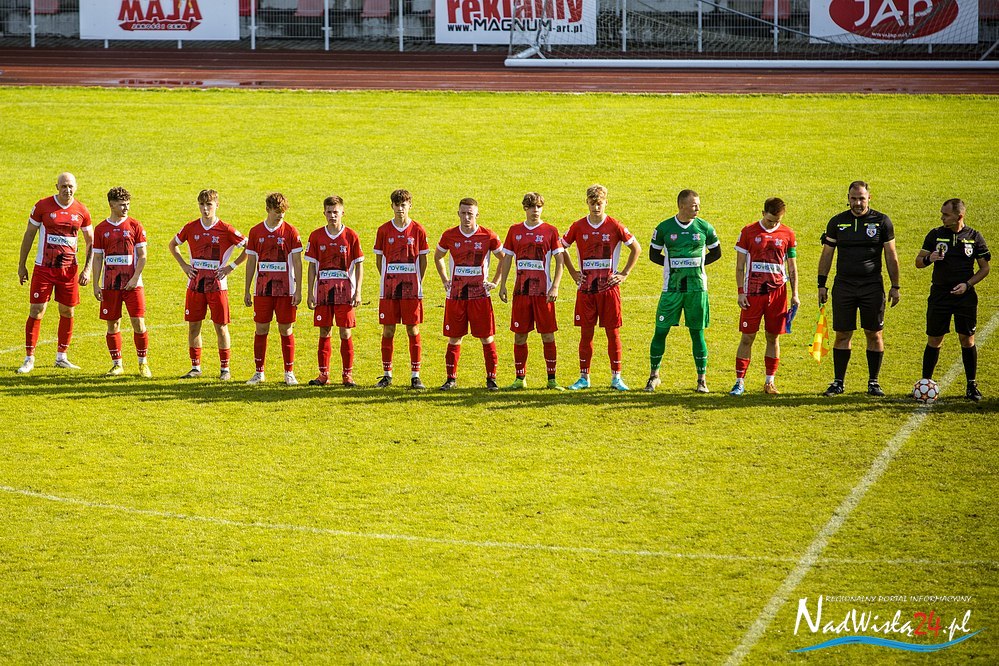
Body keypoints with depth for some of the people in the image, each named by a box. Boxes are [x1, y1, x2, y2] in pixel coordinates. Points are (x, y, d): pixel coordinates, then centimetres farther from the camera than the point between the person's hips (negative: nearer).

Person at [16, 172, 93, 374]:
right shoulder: (43, 206, -4)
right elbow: (29, 235, 3)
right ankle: (29, 359, 2)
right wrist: (21, 264, 2)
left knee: (67, 312, 6)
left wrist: (87, 270, 1)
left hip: (69, 270, 2)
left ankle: (61, 357, 19)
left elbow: (91, 242, 10)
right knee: (36, 312, -5)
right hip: (43, 268, -2)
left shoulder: (82, 212, 1)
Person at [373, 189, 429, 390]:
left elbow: (423, 259, 7)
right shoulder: (384, 230, 3)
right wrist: (388, 280, 6)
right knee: (388, 331, 3)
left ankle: (415, 375, 4)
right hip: (389, 289, 1)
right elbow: (379, 259, 10)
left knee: (413, 331, -1)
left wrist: (417, 282, 3)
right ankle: (387, 375, 11)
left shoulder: (418, 230, 1)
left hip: (412, 289, -1)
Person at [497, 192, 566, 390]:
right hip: (521, 291, 2)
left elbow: (560, 261, 0)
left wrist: (555, 287, -10)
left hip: (544, 292, -2)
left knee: (548, 336, -1)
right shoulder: (515, 231, 9)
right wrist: (502, 285, 5)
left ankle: (552, 379, 4)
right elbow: (507, 258, 14)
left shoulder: (550, 231, 1)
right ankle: (520, 378, 11)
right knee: (519, 336, 3)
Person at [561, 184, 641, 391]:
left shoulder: (615, 226, -2)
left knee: (613, 332, 0)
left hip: (609, 287, -1)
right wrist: (573, 273, 9)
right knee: (586, 333, 4)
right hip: (586, 288, 2)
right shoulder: (578, 227, 3)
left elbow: (636, 248, 7)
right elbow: (562, 248, 16)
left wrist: (624, 274, 2)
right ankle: (584, 377, 11)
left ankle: (616, 377, 7)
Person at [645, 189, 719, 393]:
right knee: (661, 331, 1)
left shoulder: (704, 227, 2)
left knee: (697, 333, 3)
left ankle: (702, 380, 10)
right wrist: (673, 265, -3)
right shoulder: (664, 228, -1)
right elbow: (654, 254, 10)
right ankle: (654, 375, 16)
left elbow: (716, 253, 13)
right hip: (671, 288, 0)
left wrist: (697, 264, 0)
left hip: (697, 287, 0)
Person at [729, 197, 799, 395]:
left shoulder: (787, 235, 6)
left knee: (773, 337, 5)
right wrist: (740, 292, -3)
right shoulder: (749, 232, 1)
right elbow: (740, 265, 4)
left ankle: (770, 381, 13)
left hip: (777, 292, 2)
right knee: (747, 337, -2)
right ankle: (740, 381, 3)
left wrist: (795, 294, 6)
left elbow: (792, 267, 12)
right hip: (753, 293, -2)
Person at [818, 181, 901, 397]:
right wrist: (822, 284, 6)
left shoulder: (881, 221, 1)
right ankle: (838, 382, 9)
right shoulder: (837, 222, 6)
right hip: (844, 286, 1)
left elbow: (891, 256, 5)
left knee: (874, 334, 1)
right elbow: (826, 255, 11)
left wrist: (895, 287, 1)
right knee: (842, 334, 1)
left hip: (872, 287, -1)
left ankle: (873, 382, 10)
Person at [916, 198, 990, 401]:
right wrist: (928, 259, -16)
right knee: (934, 341, 1)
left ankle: (972, 386, 12)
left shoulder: (974, 237, 1)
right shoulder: (935, 235, 3)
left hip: (965, 296, -1)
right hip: (939, 294, 1)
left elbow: (984, 268, 6)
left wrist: (968, 284, -9)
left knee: (967, 340, 2)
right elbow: (918, 261, 8)